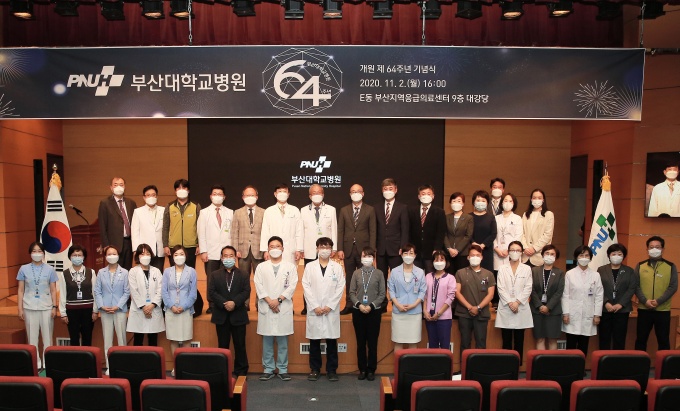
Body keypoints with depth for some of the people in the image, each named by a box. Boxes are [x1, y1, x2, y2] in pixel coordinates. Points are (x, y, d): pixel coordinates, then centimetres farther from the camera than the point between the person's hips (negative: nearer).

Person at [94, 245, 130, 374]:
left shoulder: (124, 272, -1)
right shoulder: (101, 272, 5)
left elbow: (126, 292, -2)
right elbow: (97, 291, 4)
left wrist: (118, 306, -11)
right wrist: (101, 306, -8)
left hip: (120, 309, -2)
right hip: (105, 310, 2)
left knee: (121, 337, 3)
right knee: (107, 339, 7)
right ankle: (109, 366, 15)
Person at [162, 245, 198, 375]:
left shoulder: (191, 271, 2)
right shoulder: (167, 271, 7)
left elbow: (193, 292, -1)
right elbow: (164, 291, 2)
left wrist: (184, 307, -12)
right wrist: (171, 306, -10)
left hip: (186, 310, -2)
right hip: (171, 310, 2)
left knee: (185, 340, 1)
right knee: (173, 339, 6)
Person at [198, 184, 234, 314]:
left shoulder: (230, 213, 10)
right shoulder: (204, 213, 7)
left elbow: (233, 233, 6)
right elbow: (201, 233, 3)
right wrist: (203, 251, -4)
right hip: (211, 253, 0)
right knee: (211, 280, 2)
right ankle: (211, 305, 13)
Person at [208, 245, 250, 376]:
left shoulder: (243, 275, 6)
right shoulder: (215, 275, 8)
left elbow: (246, 292, -5)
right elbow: (211, 292, -3)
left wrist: (234, 302, -21)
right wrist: (224, 303, -17)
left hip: (238, 315, -1)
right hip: (221, 316, 1)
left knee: (240, 345, 5)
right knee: (222, 345, 9)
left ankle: (241, 371, 14)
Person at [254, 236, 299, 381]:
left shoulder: (290, 266, 6)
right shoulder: (261, 267, 8)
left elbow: (292, 286, -2)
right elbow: (259, 286, 0)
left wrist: (278, 300, -11)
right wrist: (269, 301, -11)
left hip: (284, 308, -1)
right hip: (266, 308, 1)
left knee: (282, 341, 4)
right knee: (267, 340, 6)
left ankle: (283, 369, 13)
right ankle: (268, 369, 15)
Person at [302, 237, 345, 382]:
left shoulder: (337, 267, 6)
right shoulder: (309, 266, 7)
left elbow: (340, 288, 1)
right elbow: (306, 287, 1)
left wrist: (330, 306, -8)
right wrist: (315, 306, -8)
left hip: (332, 310, 0)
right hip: (314, 310, 0)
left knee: (332, 341, 4)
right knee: (314, 341, 5)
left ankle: (332, 370, 15)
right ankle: (315, 369, 17)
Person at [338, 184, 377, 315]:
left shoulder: (370, 210, 3)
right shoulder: (344, 210, 9)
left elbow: (372, 231, -1)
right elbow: (340, 231, 6)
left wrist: (371, 250, -7)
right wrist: (340, 249, -2)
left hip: (363, 249, -2)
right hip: (348, 249, 2)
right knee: (349, 278, 7)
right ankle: (349, 305, 16)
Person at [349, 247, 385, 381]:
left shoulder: (379, 273, 0)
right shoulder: (356, 273, 4)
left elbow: (382, 294, -1)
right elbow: (352, 292, 2)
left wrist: (371, 306, -13)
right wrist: (359, 304, -12)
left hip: (374, 311, -1)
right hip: (358, 311, 1)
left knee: (372, 342, 4)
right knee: (361, 342, 8)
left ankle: (371, 370, 16)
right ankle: (362, 369, 19)